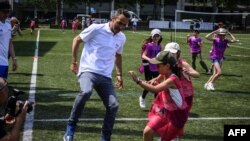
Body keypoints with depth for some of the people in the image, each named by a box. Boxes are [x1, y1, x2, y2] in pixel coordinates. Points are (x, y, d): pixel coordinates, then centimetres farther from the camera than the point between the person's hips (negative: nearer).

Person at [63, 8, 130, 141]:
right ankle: (71, 126, -19)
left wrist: (119, 74, 20)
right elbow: (76, 40, 3)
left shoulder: (122, 38, 10)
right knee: (86, 91, -36)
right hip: (88, 71, -5)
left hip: (106, 76, 6)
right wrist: (74, 62, 2)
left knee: (113, 105, -8)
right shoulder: (96, 28, -7)